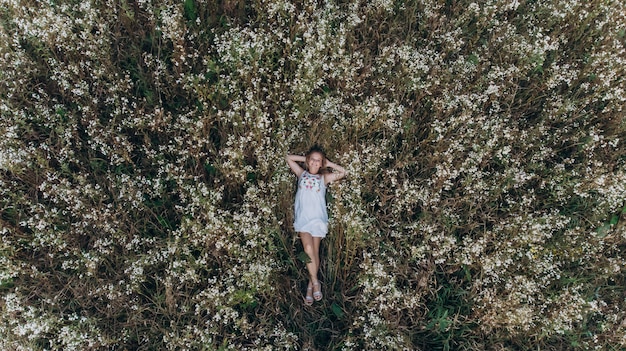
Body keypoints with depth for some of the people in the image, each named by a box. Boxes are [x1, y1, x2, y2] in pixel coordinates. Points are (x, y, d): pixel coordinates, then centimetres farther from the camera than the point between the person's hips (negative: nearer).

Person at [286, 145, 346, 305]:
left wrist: (328, 163, 11)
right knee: (308, 248, -19)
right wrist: (306, 159, 16)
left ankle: (310, 286, 10)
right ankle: (315, 282, -9)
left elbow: (343, 172, 6)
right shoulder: (302, 174, 15)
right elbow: (289, 158, 19)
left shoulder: (324, 178, 12)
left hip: (318, 218, 0)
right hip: (302, 218, 0)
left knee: (315, 252, -1)